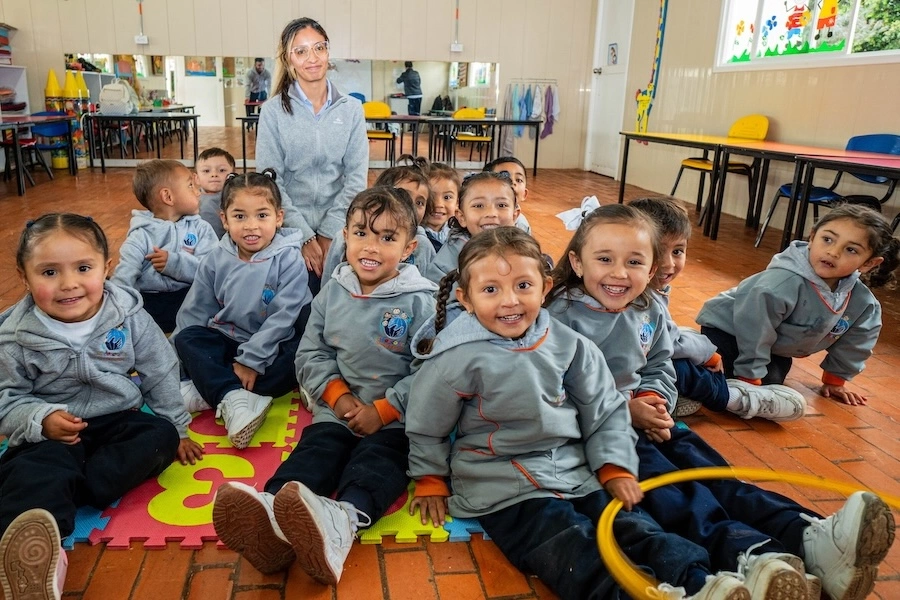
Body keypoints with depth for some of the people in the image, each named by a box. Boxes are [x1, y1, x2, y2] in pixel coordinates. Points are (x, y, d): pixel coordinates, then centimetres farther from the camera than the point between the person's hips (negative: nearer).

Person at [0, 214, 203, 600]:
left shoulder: (128, 314, -7)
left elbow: (160, 374, 3)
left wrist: (175, 428, 7)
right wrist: (42, 419, -24)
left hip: (118, 420, 3)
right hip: (51, 432, -2)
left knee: (160, 437, -22)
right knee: (34, 471, -31)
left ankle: (68, 488, -29)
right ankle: (33, 556, -56)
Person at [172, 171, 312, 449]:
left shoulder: (288, 259, -15)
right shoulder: (216, 260, -3)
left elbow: (282, 318, -19)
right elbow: (195, 312, 3)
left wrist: (251, 361, -21)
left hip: (272, 348, -3)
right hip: (227, 341, 4)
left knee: (302, 358, -32)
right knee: (186, 338, -19)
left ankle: (208, 391, -28)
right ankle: (234, 399, -36)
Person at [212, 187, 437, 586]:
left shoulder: (419, 302, -7)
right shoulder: (332, 293, 6)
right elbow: (311, 355, 8)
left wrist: (382, 411, -16)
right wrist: (337, 395, -9)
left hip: (396, 418, -3)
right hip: (337, 410, 4)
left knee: (378, 459, -29)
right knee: (316, 448, -21)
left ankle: (344, 521, -58)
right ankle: (271, 513, -48)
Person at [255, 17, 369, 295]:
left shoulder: (351, 108, 1)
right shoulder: (273, 111, -2)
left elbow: (356, 177, -2)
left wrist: (328, 233, -10)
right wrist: (304, 235, -13)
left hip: (339, 230, 1)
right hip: (290, 231, -1)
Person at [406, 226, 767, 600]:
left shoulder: (568, 345, -3)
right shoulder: (458, 358, -15)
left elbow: (606, 411, 8)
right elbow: (425, 428, 0)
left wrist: (616, 468, -1)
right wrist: (432, 482, 10)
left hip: (576, 472, 5)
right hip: (503, 490, -5)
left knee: (633, 527, -13)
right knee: (575, 554, -24)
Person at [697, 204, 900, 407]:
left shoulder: (863, 302, -15)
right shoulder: (782, 283, -39)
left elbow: (855, 341, 6)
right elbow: (754, 333, -30)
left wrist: (835, 379, 12)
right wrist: (750, 379, -21)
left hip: (776, 346, 7)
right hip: (727, 327, -7)